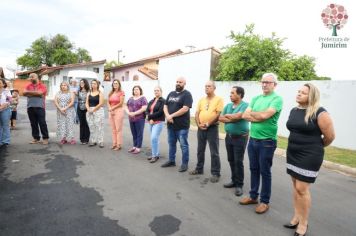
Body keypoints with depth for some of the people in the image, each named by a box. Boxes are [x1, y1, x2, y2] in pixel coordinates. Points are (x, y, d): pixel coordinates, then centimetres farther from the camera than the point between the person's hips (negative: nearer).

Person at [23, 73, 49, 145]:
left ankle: (45, 138, 4)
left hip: (40, 107, -5)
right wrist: (35, 94, -10)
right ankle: (36, 138, 16)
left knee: (42, 123, -2)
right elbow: (24, 93, -1)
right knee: (33, 123, 8)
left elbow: (39, 93, -16)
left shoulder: (42, 86, 0)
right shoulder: (28, 86, 13)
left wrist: (29, 92, -5)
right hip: (30, 107, 5)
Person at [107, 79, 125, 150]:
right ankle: (114, 144, 17)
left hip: (118, 111, -6)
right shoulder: (110, 93, 15)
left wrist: (113, 108, -6)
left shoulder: (121, 92, -4)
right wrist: (110, 109, -6)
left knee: (118, 129, -5)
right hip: (111, 112, 6)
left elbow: (121, 103, -10)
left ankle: (119, 145, 1)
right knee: (113, 129, 9)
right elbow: (108, 102, 12)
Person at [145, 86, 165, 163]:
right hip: (151, 122, 7)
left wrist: (150, 116, -12)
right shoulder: (151, 101, 15)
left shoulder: (163, 101, -6)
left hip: (159, 122, -7)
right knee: (155, 139, 13)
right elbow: (147, 111, 5)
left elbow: (160, 112, -16)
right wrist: (150, 119, -12)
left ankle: (155, 155, -4)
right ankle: (156, 154, 22)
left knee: (154, 138, -14)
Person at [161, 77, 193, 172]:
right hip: (170, 124, 7)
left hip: (182, 126, -7)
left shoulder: (187, 94, -8)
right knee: (171, 143, 17)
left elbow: (185, 109, -19)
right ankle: (171, 161, 31)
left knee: (183, 145, 3)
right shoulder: (171, 94, 13)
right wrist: (167, 116, -9)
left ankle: (185, 163, 14)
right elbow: (165, 106, 11)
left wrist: (172, 115, -15)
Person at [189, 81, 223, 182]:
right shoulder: (201, 100, 12)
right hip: (201, 128, 6)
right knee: (200, 150, 15)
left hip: (212, 128, -6)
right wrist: (199, 124, -9)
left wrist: (208, 124, -16)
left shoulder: (218, 99, -5)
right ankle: (199, 169, 30)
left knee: (214, 152, -1)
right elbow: (197, 113, 7)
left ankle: (215, 173, 8)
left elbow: (218, 114, -13)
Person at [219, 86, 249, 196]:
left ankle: (239, 185, 10)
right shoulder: (228, 106, 9)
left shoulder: (245, 105, -12)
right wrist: (233, 119, -13)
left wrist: (227, 115, -6)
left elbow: (237, 116, -26)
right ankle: (234, 180, 28)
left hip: (240, 137, -7)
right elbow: (220, 118, 1)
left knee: (238, 161, -2)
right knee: (231, 160, 14)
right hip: (229, 136, 7)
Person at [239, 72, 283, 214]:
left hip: (267, 141, -6)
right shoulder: (255, 99, 10)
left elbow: (264, 115, -22)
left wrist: (251, 113, -4)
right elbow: (245, 116, 1)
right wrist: (259, 118, -14)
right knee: (254, 169, 16)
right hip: (252, 139, 6)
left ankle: (264, 201, 21)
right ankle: (253, 196, 31)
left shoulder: (277, 99, -9)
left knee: (265, 172, 5)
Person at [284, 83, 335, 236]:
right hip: (292, 153, 7)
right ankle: (297, 217, 26)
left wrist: (315, 147, 5)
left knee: (302, 188, -3)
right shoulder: (294, 111, 5)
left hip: (309, 156, -6)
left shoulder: (319, 113, -15)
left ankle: (303, 223, 14)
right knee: (295, 186, 12)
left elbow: (330, 136, -9)